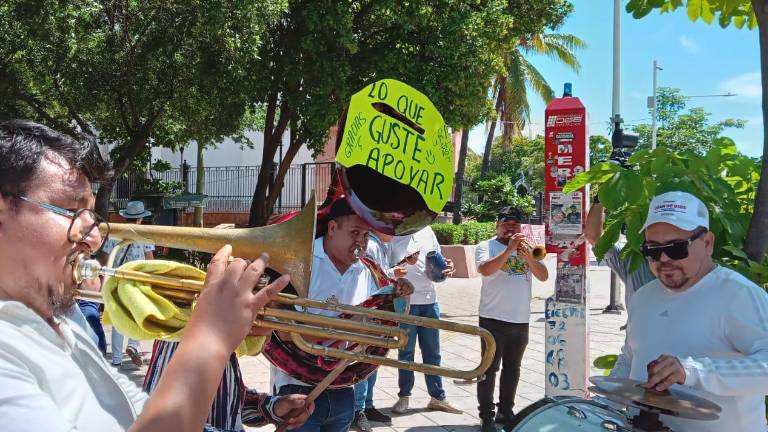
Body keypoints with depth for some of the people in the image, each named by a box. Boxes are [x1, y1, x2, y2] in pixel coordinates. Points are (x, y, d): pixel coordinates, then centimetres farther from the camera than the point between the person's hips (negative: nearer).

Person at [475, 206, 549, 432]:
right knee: (490, 368, -1)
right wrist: (509, 249, -29)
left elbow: (543, 276, 0)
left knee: (512, 369, 14)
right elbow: (485, 270, -21)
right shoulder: (486, 246, -2)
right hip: (493, 319, -5)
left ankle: (505, 411, 27)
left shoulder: (526, 248, 11)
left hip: (521, 320, 5)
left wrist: (527, 256, -18)